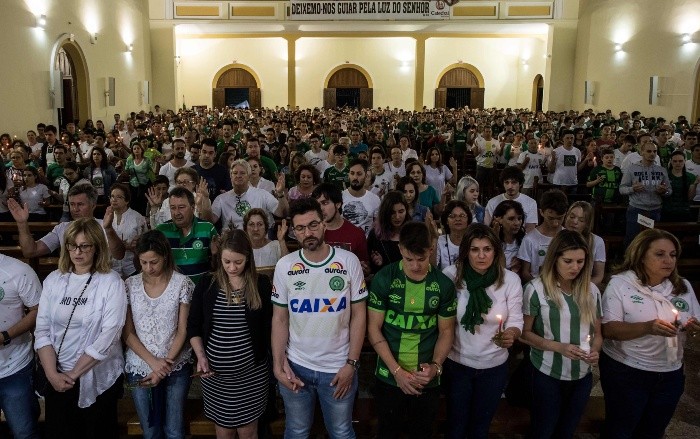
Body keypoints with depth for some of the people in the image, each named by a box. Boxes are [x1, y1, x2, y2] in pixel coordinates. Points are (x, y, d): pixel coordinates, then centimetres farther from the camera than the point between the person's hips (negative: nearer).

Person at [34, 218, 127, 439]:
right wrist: (52, 374, -11)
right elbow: (42, 330, -1)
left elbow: (108, 335, -16)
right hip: (57, 379, 3)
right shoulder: (53, 280, 1)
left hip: (98, 378, -3)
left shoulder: (111, 282, -11)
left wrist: (73, 373, -14)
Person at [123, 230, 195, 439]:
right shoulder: (130, 285, -2)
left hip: (175, 368, -2)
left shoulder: (182, 283, -7)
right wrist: (153, 362, -13)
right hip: (140, 368, 2)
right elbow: (127, 333, -2)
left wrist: (166, 364, -14)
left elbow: (183, 330, -6)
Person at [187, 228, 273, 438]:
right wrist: (201, 357, -8)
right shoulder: (207, 284, -2)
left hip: (252, 371, -1)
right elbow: (193, 326, 5)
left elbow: (268, 326, 0)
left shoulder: (261, 284, -6)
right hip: (215, 371, 1)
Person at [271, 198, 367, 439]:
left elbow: (358, 315, -4)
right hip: (295, 366, 1)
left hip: (338, 367, -1)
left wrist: (351, 363, -9)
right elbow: (280, 319, 1)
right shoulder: (284, 266, -5)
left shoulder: (349, 261, -8)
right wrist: (278, 364, -6)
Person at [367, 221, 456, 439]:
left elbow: (446, 331, 2)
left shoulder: (444, 285, -5)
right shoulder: (383, 279, -10)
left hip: (427, 380, 1)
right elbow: (373, 329, -8)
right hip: (389, 377, -1)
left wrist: (436, 366, -15)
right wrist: (397, 371, -15)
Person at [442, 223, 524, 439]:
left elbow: (516, 321, -7)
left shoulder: (511, 280, -12)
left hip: (494, 366, 1)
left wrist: (511, 335, -30)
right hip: (456, 364, -1)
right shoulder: (450, 274, -14)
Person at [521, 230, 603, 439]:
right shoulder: (536, 289, -15)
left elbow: (597, 332, 8)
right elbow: (525, 333, -10)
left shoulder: (591, 290, -1)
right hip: (547, 375, -4)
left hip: (582, 376, 4)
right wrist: (559, 347, -22)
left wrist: (594, 351, -13)